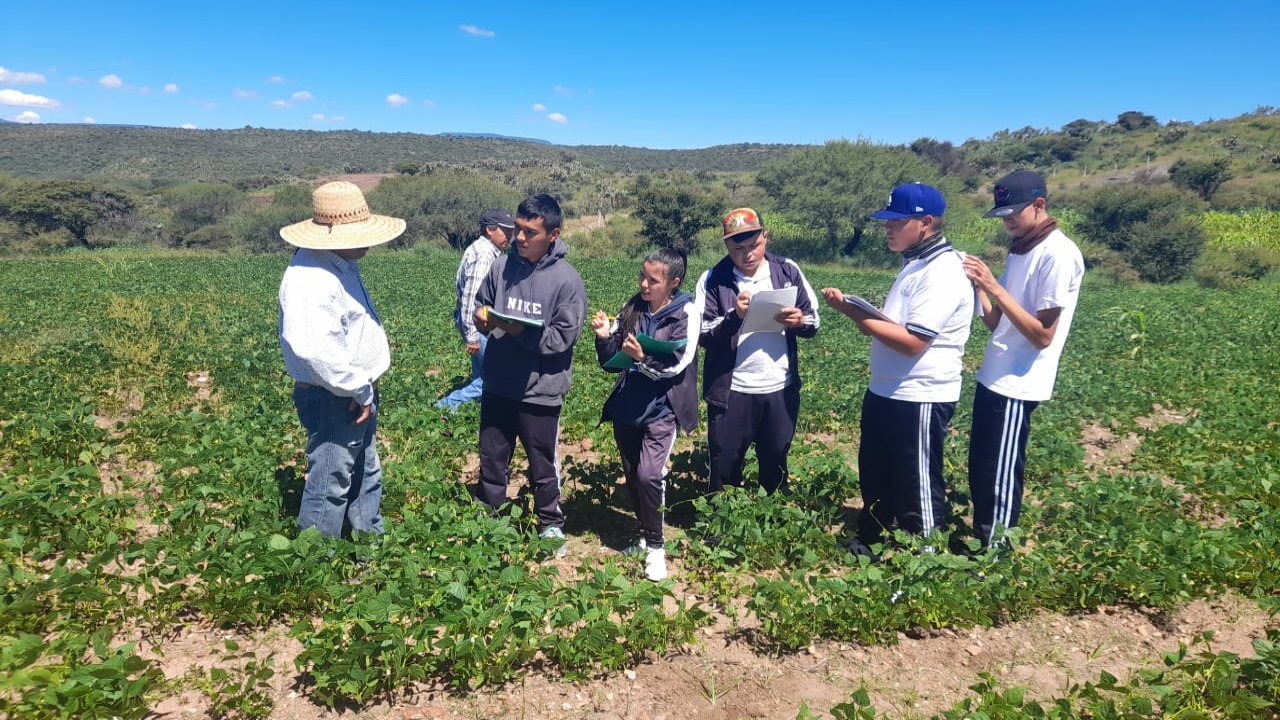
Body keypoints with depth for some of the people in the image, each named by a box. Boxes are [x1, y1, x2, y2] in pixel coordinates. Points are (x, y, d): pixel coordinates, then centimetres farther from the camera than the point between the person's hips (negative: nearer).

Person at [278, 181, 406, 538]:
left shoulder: (342, 263, 8)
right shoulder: (311, 278, -25)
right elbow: (318, 351, -34)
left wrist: (364, 390, 13)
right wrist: (359, 391, -21)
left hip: (356, 393, 11)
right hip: (332, 399, -11)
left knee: (366, 477, 22)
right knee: (330, 486, 1)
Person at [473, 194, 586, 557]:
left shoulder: (567, 280, -13)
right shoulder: (502, 266, -1)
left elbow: (563, 337, -16)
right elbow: (480, 305, 11)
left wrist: (522, 331, -26)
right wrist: (482, 318, -11)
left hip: (540, 390, -4)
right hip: (497, 385, 4)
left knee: (543, 466, 12)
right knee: (491, 458, 18)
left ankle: (551, 526, 32)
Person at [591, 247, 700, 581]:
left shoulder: (686, 314, -9)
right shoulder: (632, 308, 4)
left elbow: (676, 366, -16)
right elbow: (612, 362, 6)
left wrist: (642, 358, -31)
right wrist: (605, 337, -13)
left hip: (661, 409, -5)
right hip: (626, 406, 5)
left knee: (648, 475, -15)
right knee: (632, 476, 13)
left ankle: (656, 546, 4)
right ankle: (645, 535, 32)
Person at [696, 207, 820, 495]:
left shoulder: (788, 271, 1)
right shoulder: (713, 279, -5)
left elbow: (814, 323, 4)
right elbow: (702, 335, -10)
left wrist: (799, 321, -19)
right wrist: (735, 316, -26)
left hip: (781, 389, 2)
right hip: (731, 392, -2)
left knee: (776, 466, 17)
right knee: (724, 469, 9)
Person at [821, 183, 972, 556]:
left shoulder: (943, 273, -21)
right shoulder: (914, 263, 11)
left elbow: (912, 341, -27)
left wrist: (856, 313, -21)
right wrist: (851, 307, -2)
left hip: (920, 400, -10)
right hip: (885, 392, 10)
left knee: (918, 487, 6)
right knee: (874, 476, 22)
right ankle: (870, 543, 41)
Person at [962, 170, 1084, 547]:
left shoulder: (1059, 254, -15)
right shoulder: (1020, 249, 12)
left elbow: (1043, 335, -20)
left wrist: (995, 287, -21)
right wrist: (978, 285, -4)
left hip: (1017, 385, -9)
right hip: (993, 377, 9)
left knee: (999, 477, 1)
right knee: (979, 469, 16)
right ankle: (981, 542, 30)